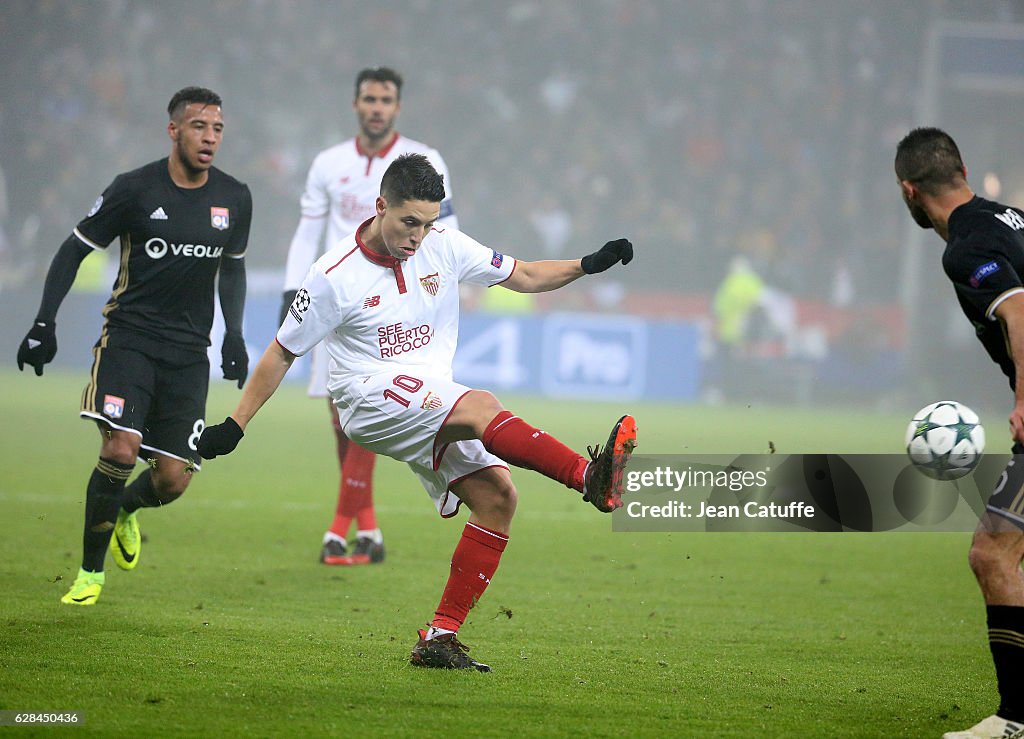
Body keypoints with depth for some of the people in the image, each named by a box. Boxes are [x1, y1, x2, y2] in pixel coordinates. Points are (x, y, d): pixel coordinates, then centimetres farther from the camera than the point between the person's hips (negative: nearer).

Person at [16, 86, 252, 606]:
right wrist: (44, 323, -5)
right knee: (121, 450, -22)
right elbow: (75, 249, 1)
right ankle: (91, 572, -2)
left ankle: (127, 508, 33)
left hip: (189, 350, 3)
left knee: (173, 480, -5)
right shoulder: (135, 189, -8)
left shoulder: (234, 199, 4)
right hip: (129, 336, -3)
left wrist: (234, 336, 13)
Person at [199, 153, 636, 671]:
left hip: (433, 407, 7)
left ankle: (440, 638, -10)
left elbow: (522, 277, 15)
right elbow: (282, 354, 1)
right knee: (480, 407, -32)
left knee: (496, 494, -13)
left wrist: (589, 265, 0)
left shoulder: (445, 246, 5)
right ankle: (590, 479, -48)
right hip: (368, 396, -6)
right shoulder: (335, 276, -8)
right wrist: (234, 426, 1)